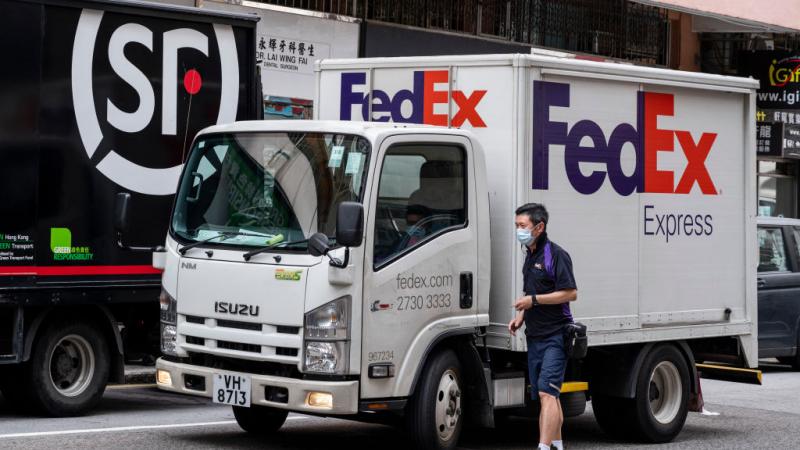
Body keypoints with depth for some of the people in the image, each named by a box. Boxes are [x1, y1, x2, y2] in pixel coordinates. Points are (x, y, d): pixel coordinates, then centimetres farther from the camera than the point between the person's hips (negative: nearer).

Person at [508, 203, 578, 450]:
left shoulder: (556, 254, -11)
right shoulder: (530, 256, 17)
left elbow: (570, 293, -17)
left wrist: (533, 300, -18)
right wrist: (520, 316, 12)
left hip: (555, 336, -9)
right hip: (535, 336, 9)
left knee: (547, 393, -17)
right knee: (548, 396, 12)